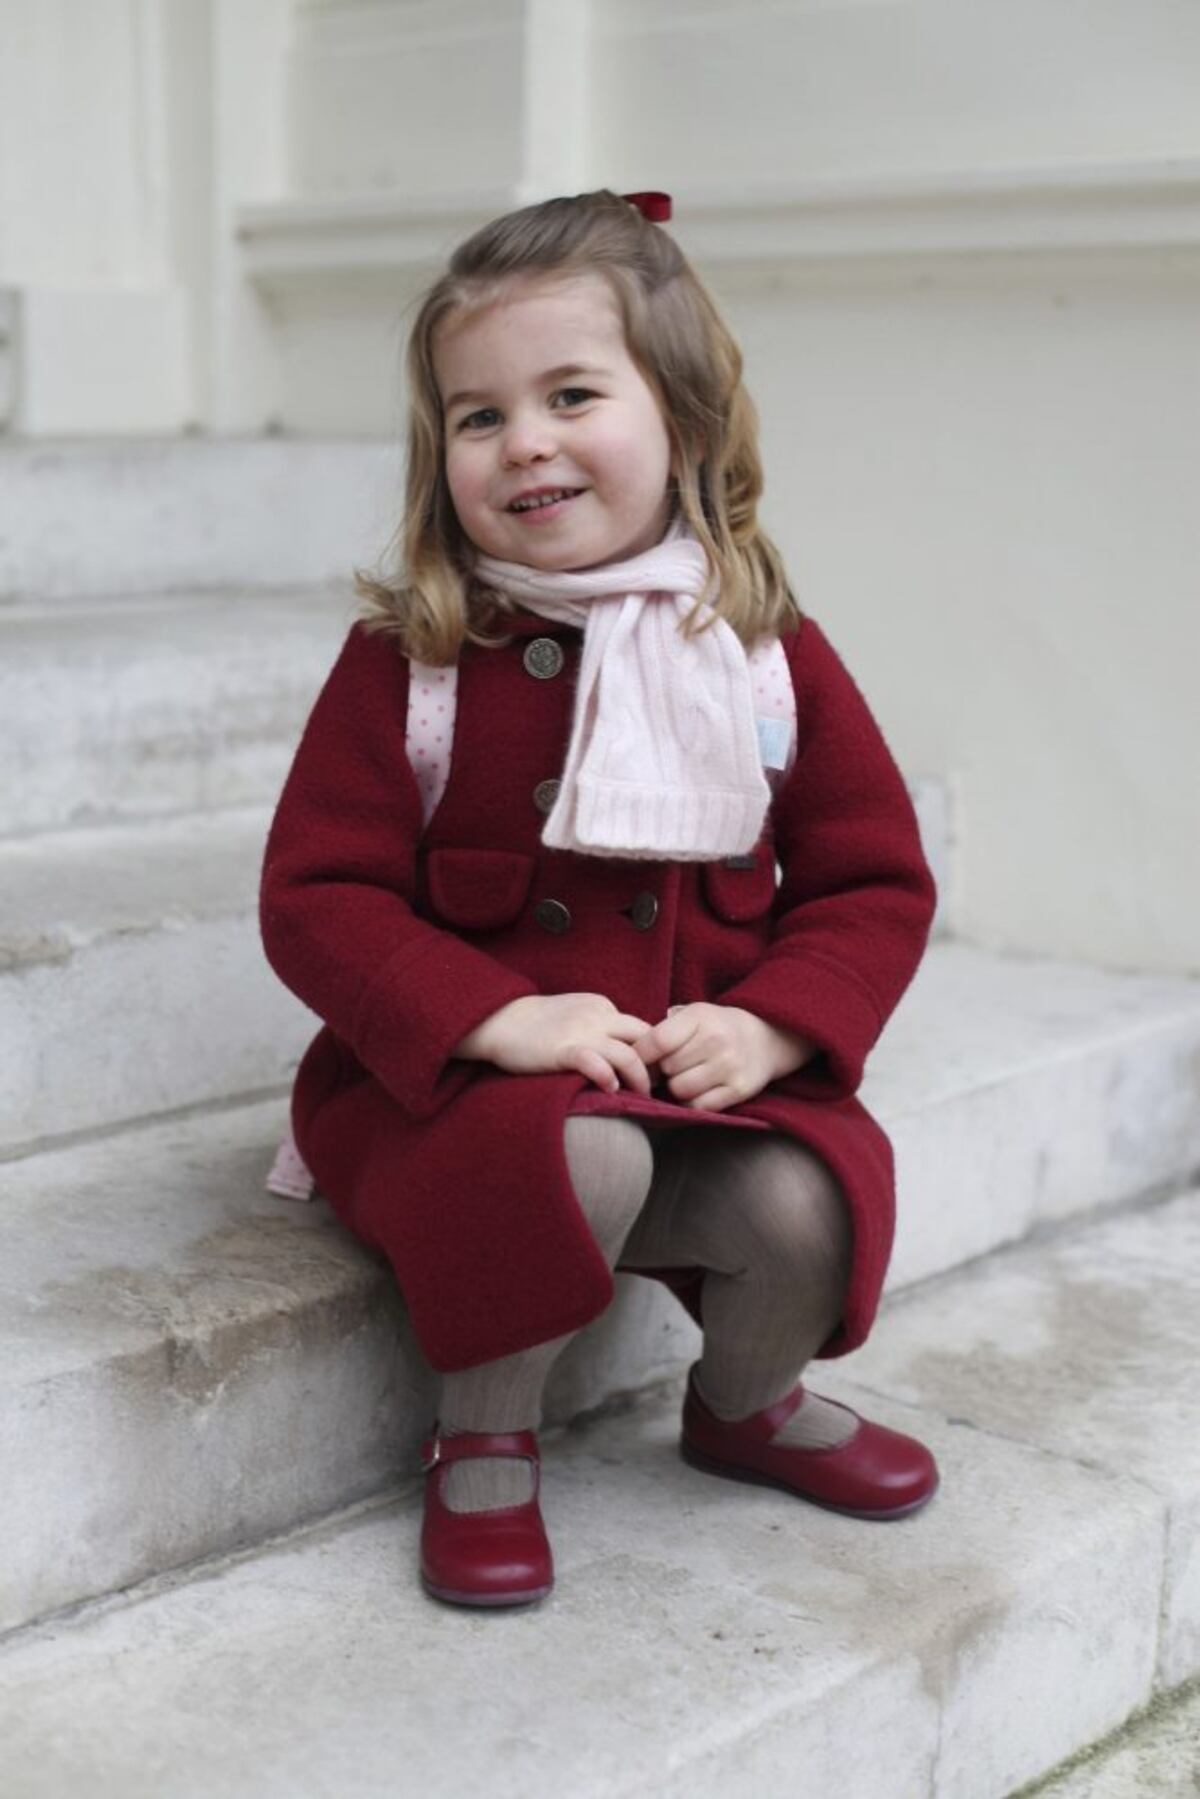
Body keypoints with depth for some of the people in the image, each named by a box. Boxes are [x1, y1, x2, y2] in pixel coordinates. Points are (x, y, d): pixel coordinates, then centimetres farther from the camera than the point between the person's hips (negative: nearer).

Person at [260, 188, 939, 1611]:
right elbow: (317, 895, -8)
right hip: (452, 1081, -2)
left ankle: (747, 1401, 14)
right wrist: (498, 1018, -23)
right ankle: (483, 1438, -3)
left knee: (809, 1203, -24)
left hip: (709, 1074, 3)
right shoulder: (407, 661, -5)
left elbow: (873, 881, 5)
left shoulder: (767, 651, 1)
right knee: (579, 1157, -34)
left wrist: (769, 1027, -13)